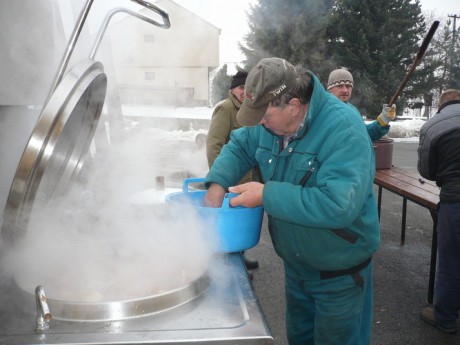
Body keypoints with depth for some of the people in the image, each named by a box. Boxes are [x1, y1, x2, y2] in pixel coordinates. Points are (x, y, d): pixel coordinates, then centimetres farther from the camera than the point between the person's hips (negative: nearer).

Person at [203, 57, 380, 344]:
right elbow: (239, 146, 8)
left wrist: (267, 195, -33)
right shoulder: (272, 121, -8)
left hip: (340, 271, -6)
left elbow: (339, 205, -39)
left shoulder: (344, 129, -30)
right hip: (295, 263, 7)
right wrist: (217, 184, -11)